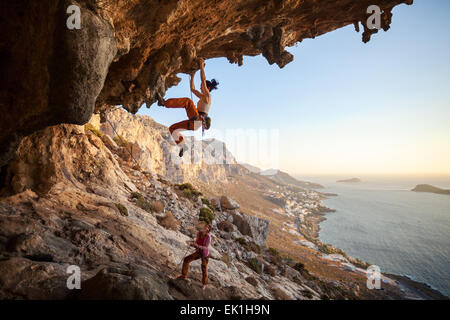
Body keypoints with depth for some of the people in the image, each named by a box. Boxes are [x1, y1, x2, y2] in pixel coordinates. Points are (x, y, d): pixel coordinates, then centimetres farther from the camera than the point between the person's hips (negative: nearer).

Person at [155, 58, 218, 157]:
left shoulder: (207, 95, 0)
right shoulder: (203, 97, 25)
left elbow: (203, 79, -10)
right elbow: (192, 89, 33)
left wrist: (201, 66, -5)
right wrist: (192, 76, 29)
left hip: (197, 121, -9)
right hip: (194, 123, 9)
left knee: (188, 101, -27)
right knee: (172, 129, 10)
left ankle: (164, 102, -31)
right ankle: (182, 146, 11)